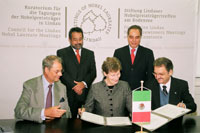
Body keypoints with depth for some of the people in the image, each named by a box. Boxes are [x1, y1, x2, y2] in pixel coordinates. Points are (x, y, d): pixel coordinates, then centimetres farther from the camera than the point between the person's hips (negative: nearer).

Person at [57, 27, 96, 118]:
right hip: (69, 94, -2)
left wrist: (84, 83, -10)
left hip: (86, 94, 2)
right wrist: (73, 86, -12)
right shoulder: (62, 53, 8)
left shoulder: (90, 53, 16)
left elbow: (93, 72, 7)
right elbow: (62, 72, -3)